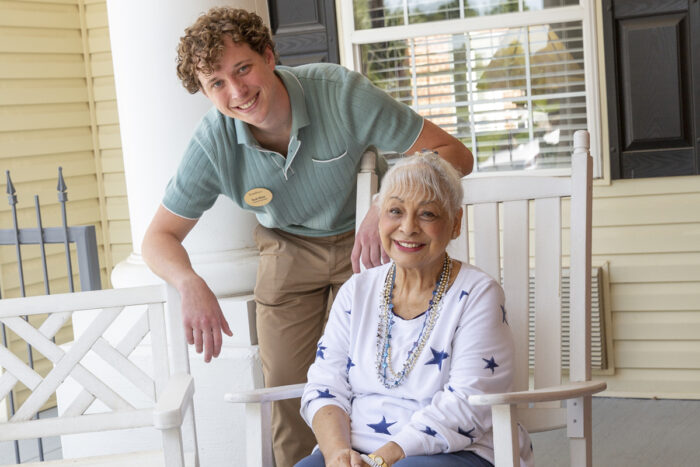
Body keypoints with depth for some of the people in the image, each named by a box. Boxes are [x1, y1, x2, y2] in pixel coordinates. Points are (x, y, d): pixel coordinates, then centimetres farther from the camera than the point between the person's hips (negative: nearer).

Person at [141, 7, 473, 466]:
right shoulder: (213, 144, -22)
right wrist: (191, 284, -35)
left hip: (364, 241, -2)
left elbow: (452, 153, -26)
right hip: (289, 251, 2)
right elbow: (160, 236, -12)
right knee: (287, 389, -2)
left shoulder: (342, 92, -29)